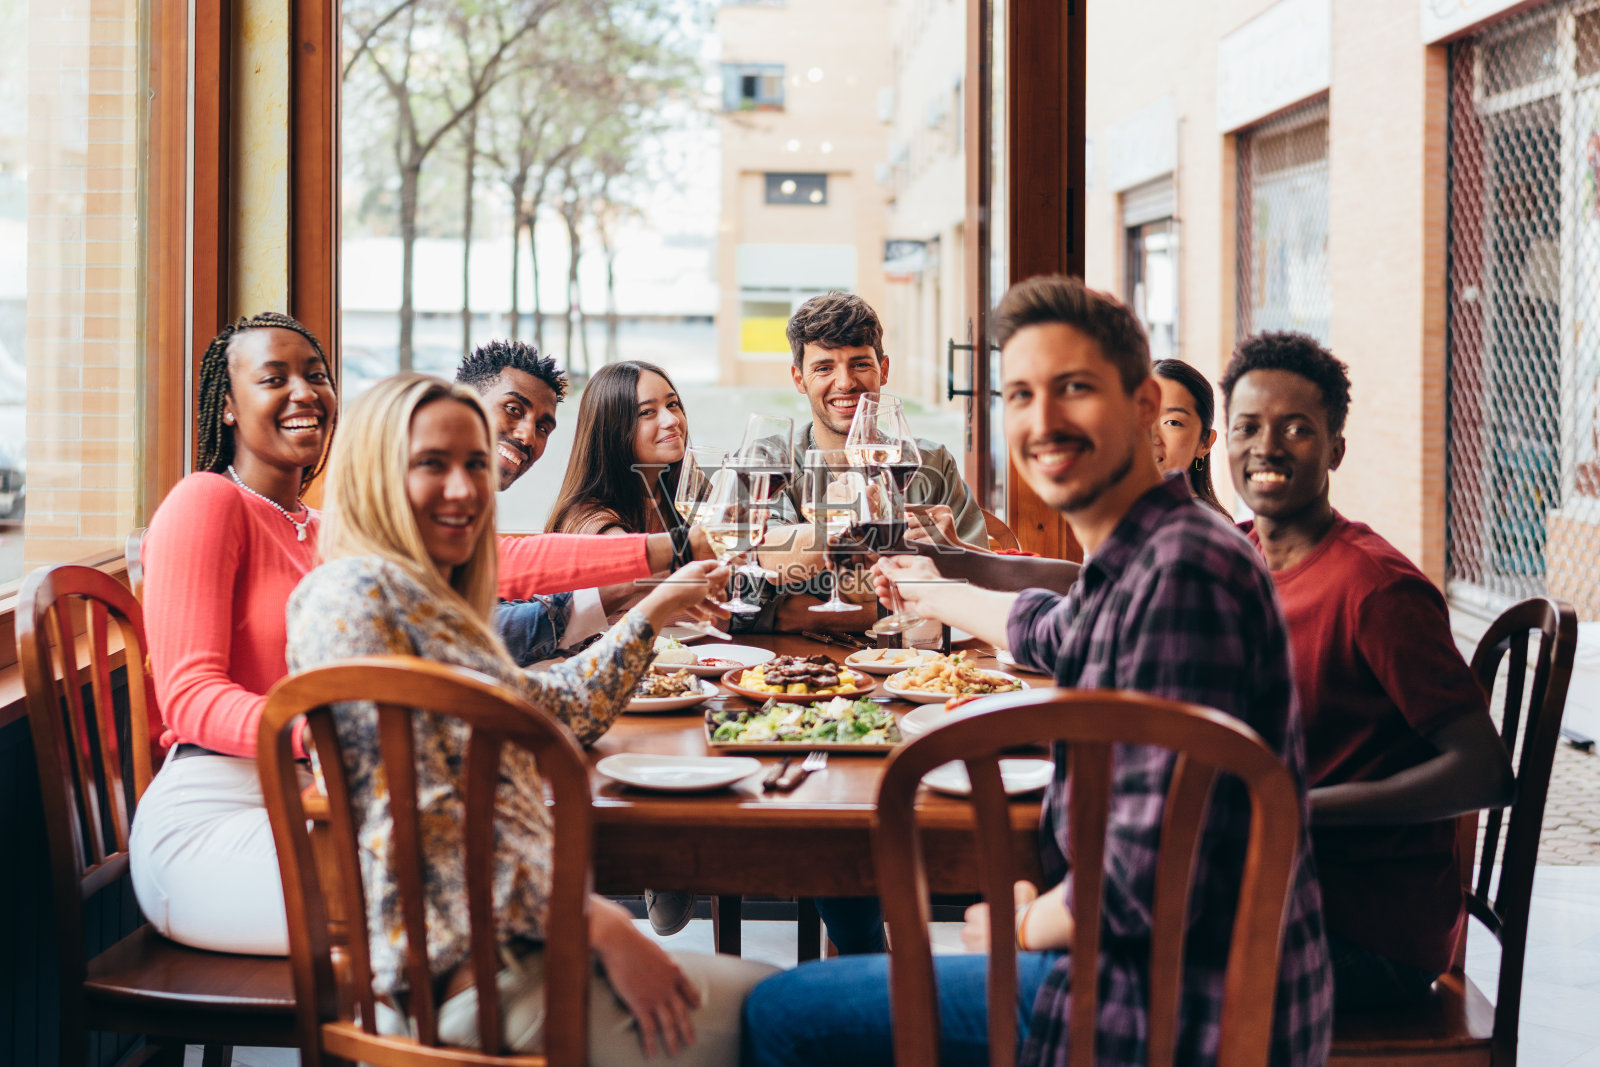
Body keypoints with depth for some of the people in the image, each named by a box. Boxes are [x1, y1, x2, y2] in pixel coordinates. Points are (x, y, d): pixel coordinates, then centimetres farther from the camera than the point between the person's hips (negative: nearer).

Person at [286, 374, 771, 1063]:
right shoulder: (353, 592, -11)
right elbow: (415, 823, -20)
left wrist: (654, 610, 39)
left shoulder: (429, 602, 20)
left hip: (515, 941, 10)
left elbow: (561, 710, 35)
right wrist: (598, 925, -20)